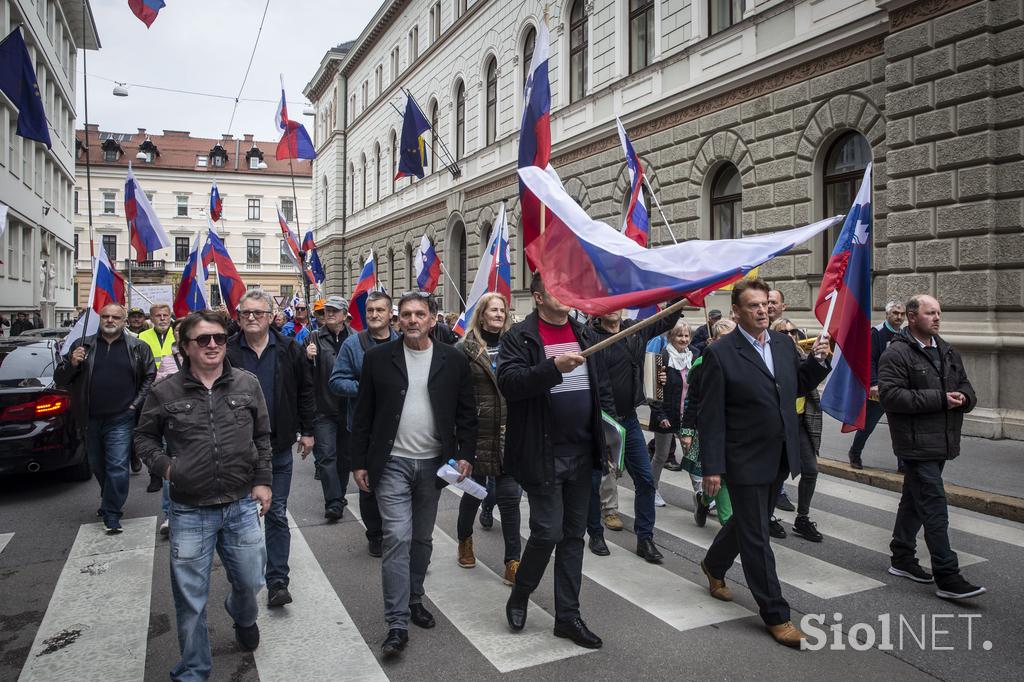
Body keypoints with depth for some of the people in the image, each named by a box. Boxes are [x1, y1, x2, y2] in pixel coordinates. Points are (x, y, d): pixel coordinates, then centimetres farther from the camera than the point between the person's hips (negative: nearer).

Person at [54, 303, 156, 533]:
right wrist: (72, 364, -12)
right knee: (97, 466, 18)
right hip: (90, 420, 3)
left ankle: (111, 514, 4)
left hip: (120, 420, -3)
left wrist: (137, 403, -3)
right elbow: (60, 380, 8)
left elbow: (151, 376, 5)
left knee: (117, 467, -7)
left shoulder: (138, 347, 0)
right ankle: (110, 502, 39)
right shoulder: (82, 345, 5)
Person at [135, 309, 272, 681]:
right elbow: (144, 436, 9)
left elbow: (262, 437, 8)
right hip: (190, 511, -1)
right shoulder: (166, 392, -5)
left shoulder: (247, 384, -1)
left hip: (242, 505, 2)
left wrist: (262, 480, 3)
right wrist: (163, 465, -7)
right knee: (190, 598, 8)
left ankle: (243, 617, 53)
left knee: (250, 581, 17)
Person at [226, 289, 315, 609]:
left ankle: (277, 582, 11)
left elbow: (305, 390, 6)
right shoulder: (227, 351, -4)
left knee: (277, 515, 5)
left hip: (279, 445, 0)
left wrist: (306, 430, 5)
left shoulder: (289, 350, -2)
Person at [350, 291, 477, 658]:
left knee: (422, 538, 15)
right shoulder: (378, 358, -2)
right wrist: (359, 462, -1)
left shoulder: (453, 360, 0)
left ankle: (414, 599, 34)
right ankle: (397, 624, 1)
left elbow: (466, 413, 4)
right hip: (392, 463, -2)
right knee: (397, 537, -7)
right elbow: (363, 415, 1)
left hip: (433, 463, 2)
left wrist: (465, 454, -5)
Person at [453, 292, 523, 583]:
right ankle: (465, 540, 41)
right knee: (475, 490, 14)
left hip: (509, 433, 2)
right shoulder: (465, 349, -2)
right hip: (478, 432, -2)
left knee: (510, 496, 0)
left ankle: (513, 562, 9)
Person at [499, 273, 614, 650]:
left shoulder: (583, 335, 12)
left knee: (573, 535, 12)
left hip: (581, 453, 6)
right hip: (543, 454, -6)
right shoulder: (519, 337, -7)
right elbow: (509, 383, -22)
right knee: (547, 531, -4)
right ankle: (519, 595, 24)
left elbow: (602, 387, 17)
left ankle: (568, 616, 24)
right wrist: (555, 367, -31)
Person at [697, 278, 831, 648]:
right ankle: (776, 615, 16)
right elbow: (710, 417, -14)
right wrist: (712, 468, -16)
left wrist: (817, 360, -2)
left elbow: (798, 387, 17)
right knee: (756, 537, 4)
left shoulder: (783, 343, 5)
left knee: (747, 523, 22)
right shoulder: (720, 353, -14)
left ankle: (714, 565, 47)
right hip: (745, 461, -7)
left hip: (779, 458, 7)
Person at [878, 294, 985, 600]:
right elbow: (890, 395, -21)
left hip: (941, 442, 8)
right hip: (916, 444, -8)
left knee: (914, 501, 17)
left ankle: (902, 559, 30)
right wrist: (939, 399, -21)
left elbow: (966, 387, 20)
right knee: (935, 507, -8)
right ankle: (947, 578, -3)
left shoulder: (948, 352, 14)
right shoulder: (896, 353, -12)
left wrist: (963, 397, -5)